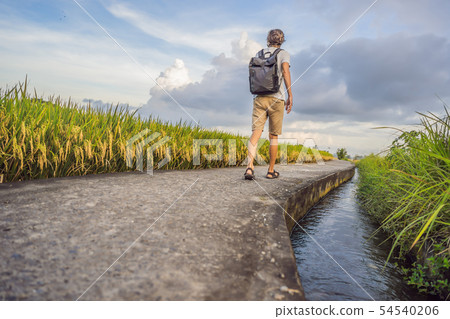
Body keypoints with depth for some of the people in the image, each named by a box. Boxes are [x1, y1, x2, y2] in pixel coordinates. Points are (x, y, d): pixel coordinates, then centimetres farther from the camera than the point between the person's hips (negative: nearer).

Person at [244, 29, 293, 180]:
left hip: (259, 98, 2)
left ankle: (250, 167, -29)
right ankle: (271, 171, 16)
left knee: (255, 133, -9)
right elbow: (285, 71, -14)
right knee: (273, 136, 9)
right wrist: (290, 95, -16)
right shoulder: (284, 54, 6)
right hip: (276, 99, -2)